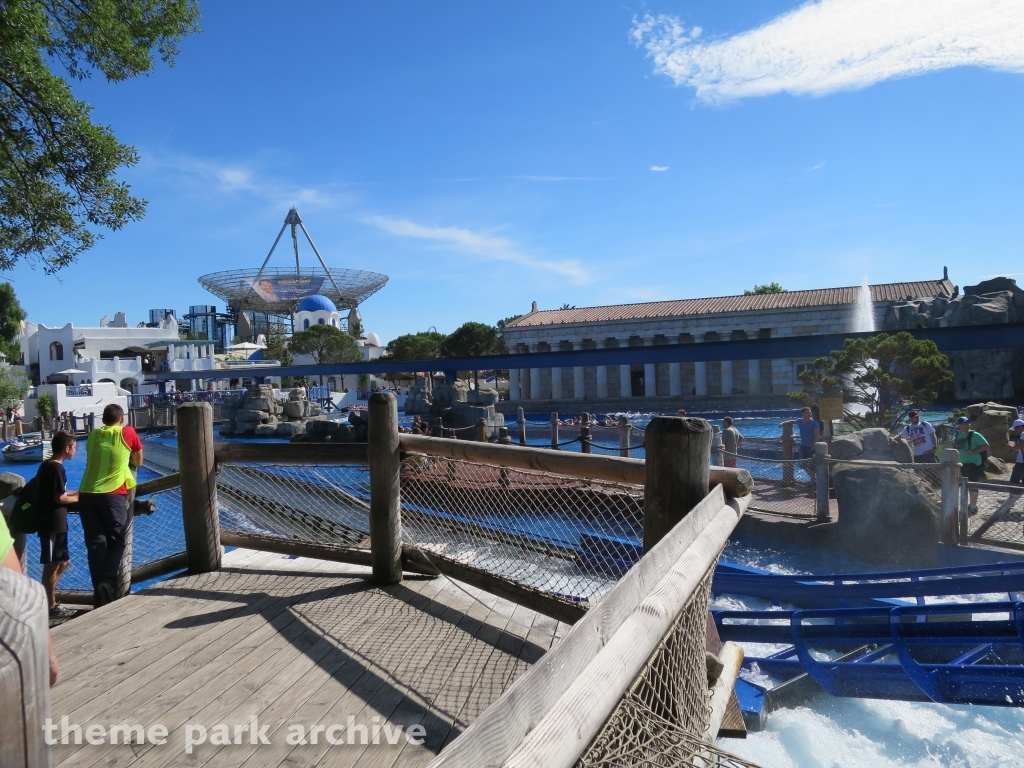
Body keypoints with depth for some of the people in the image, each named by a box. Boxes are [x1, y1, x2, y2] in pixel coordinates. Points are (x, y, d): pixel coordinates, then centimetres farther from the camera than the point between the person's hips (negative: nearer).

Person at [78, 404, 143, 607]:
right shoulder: (127, 433, 3)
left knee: (95, 544, 7)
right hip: (113, 495, -3)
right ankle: (108, 582, -11)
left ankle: (99, 589, 6)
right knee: (117, 541, 6)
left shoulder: (93, 435, 13)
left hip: (87, 494, 4)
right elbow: (138, 462, 14)